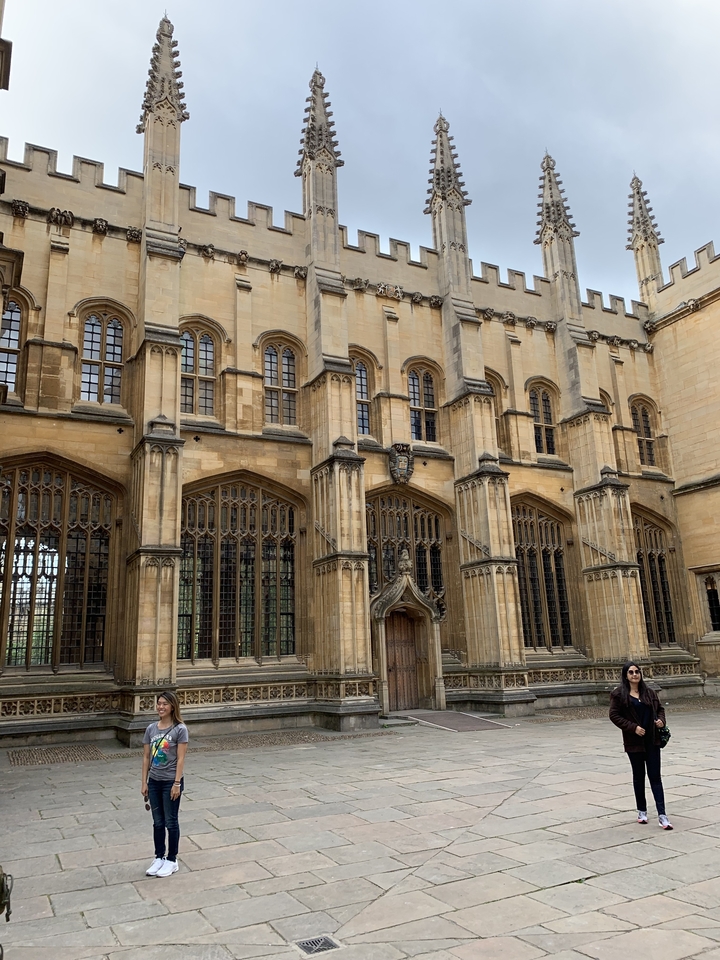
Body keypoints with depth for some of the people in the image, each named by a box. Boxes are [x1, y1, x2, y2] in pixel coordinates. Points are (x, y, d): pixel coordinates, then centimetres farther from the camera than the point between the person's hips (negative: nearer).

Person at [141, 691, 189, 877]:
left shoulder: (180, 729, -13)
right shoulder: (151, 729, 1)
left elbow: (180, 759, -13)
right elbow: (146, 757, 5)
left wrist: (177, 783, -15)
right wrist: (144, 782, 4)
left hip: (171, 782, -4)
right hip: (154, 782, 5)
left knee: (171, 822, 7)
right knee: (158, 822, 15)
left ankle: (172, 860, 20)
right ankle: (159, 857, 28)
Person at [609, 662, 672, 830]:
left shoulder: (649, 692, 6)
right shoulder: (619, 694, -7)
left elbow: (660, 708, 15)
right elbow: (614, 715, -10)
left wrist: (661, 720, -7)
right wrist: (633, 727, -18)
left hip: (652, 740, 3)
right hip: (634, 742, -2)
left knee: (655, 777, 0)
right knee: (639, 776, 11)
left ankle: (662, 814, -1)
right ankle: (642, 811, 26)